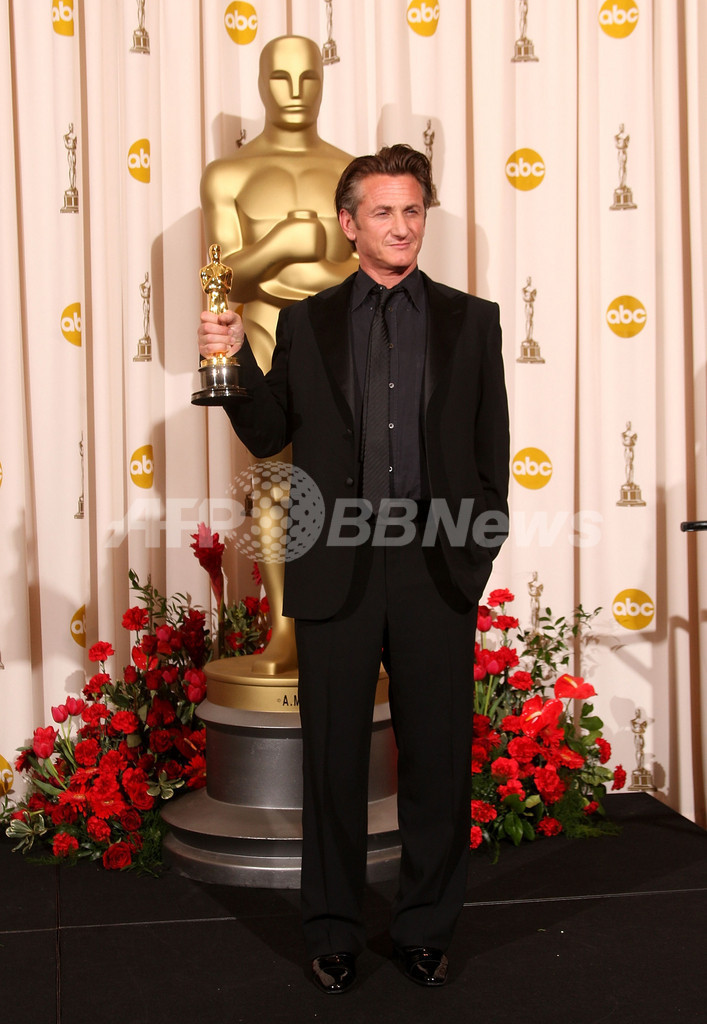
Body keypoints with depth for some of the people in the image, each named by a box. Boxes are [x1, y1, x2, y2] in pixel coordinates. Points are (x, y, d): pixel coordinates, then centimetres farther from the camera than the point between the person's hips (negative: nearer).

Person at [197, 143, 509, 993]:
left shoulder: (470, 319, 8)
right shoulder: (305, 323, 9)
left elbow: (492, 444, 8)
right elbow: (268, 436, 7)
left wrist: (479, 547, 1)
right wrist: (234, 359, -9)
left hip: (436, 572, 0)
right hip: (337, 571, 0)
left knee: (438, 756, 8)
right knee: (333, 757, 9)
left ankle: (425, 928, 26)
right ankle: (333, 931, 25)